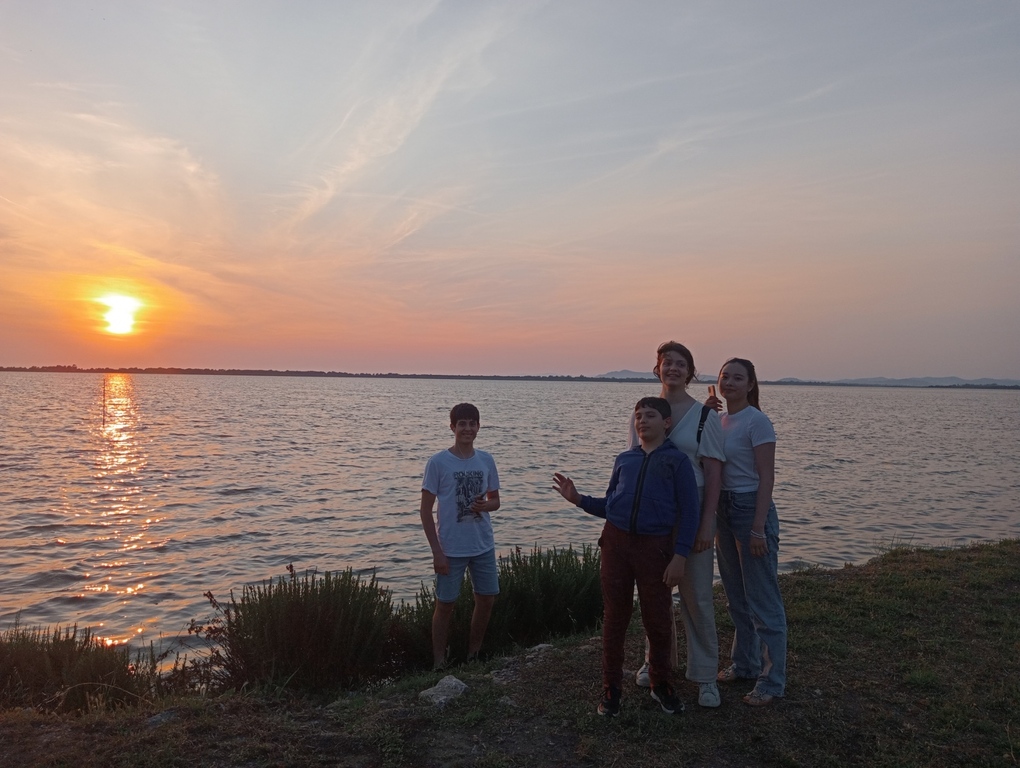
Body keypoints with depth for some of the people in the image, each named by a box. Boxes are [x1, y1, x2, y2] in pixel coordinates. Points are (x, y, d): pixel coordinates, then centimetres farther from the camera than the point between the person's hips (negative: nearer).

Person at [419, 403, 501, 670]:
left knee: (486, 599, 11)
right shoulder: (438, 462, -10)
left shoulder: (486, 460, 2)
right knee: (445, 604, 4)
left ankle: (473, 654, 31)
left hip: (483, 546, 4)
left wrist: (485, 505, -11)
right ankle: (439, 662, 20)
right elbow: (426, 510, -7)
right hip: (451, 548, -4)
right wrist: (437, 551, -12)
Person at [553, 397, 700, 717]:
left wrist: (679, 556, -11)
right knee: (614, 618, 9)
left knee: (657, 620, 7)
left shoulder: (677, 460, 0)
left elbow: (689, 511, -4)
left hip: (655, 546, -3)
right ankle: (611, 688, 21)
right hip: (616, 541, 3)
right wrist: (578, 499, 2)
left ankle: (661, 685, 28)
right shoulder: (624, 459, 11)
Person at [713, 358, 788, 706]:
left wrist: (758, 527, -19)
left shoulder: (757, 421, -13)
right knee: (736, 598, 19)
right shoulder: (720, 420, 10)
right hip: (725, 510, 8)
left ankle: (772, 680, 12)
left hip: (751, 508, -8)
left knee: (763, 601, 1)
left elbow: (766, 477, -15)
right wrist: (713, 519, 13)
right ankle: (744, 664, 34)